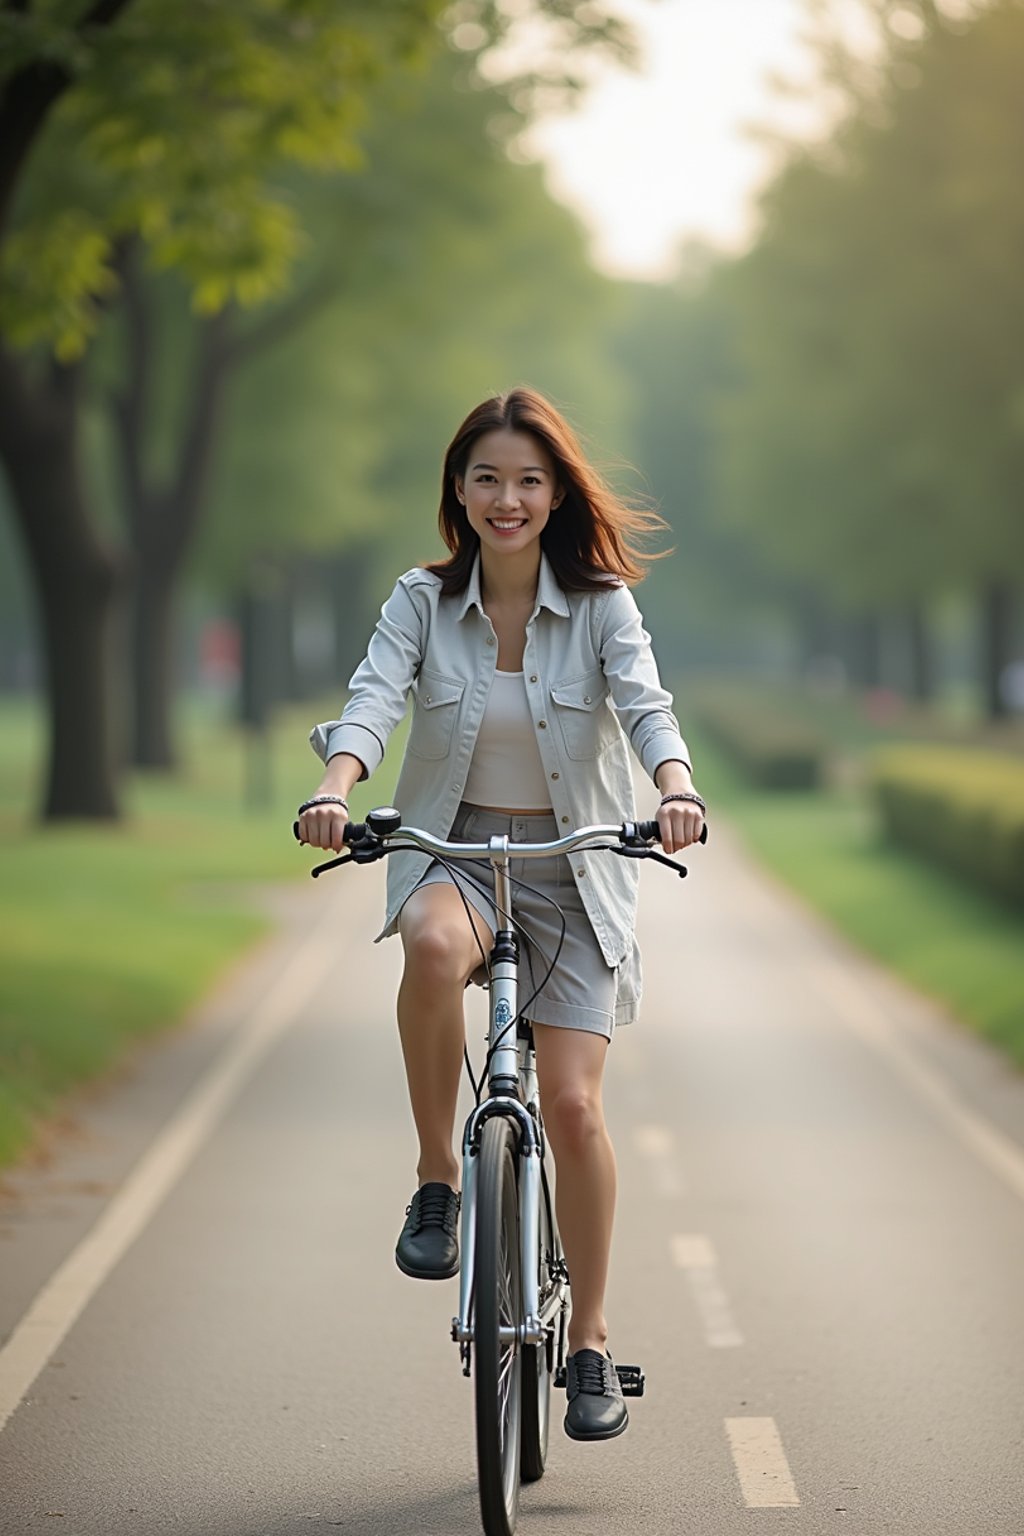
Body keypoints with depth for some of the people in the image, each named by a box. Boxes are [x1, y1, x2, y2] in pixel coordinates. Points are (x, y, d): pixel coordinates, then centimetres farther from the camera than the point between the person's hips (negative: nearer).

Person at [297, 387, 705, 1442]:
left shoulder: (599, 605, -4)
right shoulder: (422, 602, -2)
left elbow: (646, 707, -19)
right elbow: (374, 698, -16)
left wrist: (677, 789, -41)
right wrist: (335, 788, -37)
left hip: (573, 866, 0)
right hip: (452, 847, 0)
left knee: (571, 1102, -9)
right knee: (435, 948, -38)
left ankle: (589, 1340, 9)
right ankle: (436, 1179, -18)